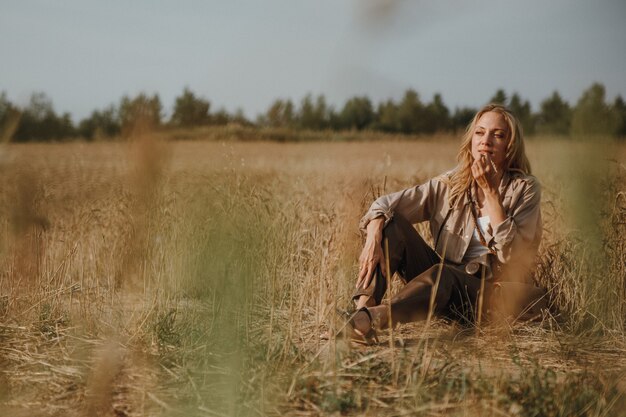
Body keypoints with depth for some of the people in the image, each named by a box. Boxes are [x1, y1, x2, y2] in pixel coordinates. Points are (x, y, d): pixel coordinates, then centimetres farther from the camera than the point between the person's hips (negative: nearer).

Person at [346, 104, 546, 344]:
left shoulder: (525, 189, -2)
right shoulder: (450, 184, 6)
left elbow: (512, 254, -15)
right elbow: (385, 204, -4)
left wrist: (491, 192, -16)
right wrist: (373, 240, -26)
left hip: (489, 293, -4)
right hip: (440, 279, 4)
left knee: (442, 274, -38)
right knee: (391, 222, -15)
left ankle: (374, 318, -64)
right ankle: (363, 308, -36)